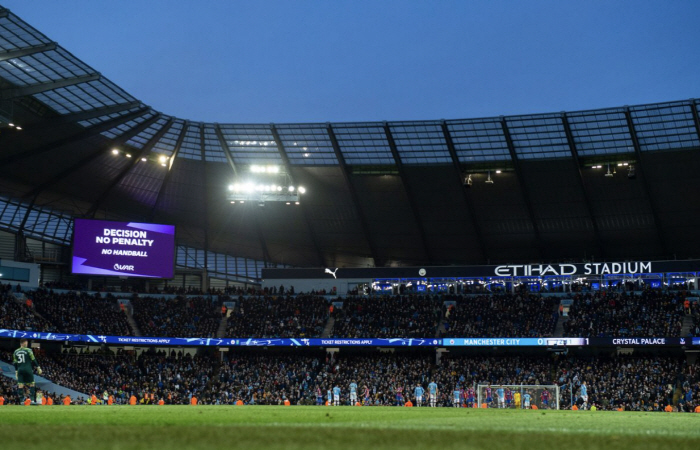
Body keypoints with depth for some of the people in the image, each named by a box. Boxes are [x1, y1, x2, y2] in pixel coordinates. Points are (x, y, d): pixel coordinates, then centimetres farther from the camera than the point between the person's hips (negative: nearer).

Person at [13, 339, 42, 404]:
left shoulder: (15, 352, 10)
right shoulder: (28, 350, -4)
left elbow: (15, 363, 12)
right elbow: (33, 360, -4)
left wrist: (16, 371, 19)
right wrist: (38, 368, 2)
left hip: (20, 370, 4)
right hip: (28, 369, -4)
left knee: (20, 385, 1)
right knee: (31, 384, 3)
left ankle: (21, 401, -2)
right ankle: (32, 400, -5)